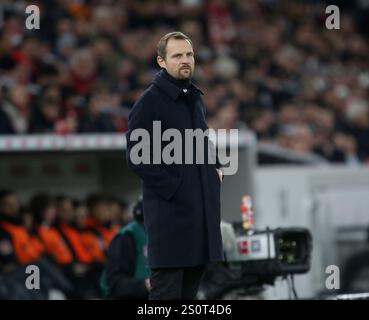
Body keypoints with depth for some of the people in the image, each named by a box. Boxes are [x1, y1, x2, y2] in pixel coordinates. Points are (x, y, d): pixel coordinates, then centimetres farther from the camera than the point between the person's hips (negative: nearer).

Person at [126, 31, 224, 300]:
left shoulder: (195, 98, 16)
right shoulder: (149, 102, -9)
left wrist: (216, 168, 12)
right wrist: (173, 188, -17)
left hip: (202, 207, 8)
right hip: (170, 210, -8)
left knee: (191, 287, 10)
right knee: (167, 289, -8)